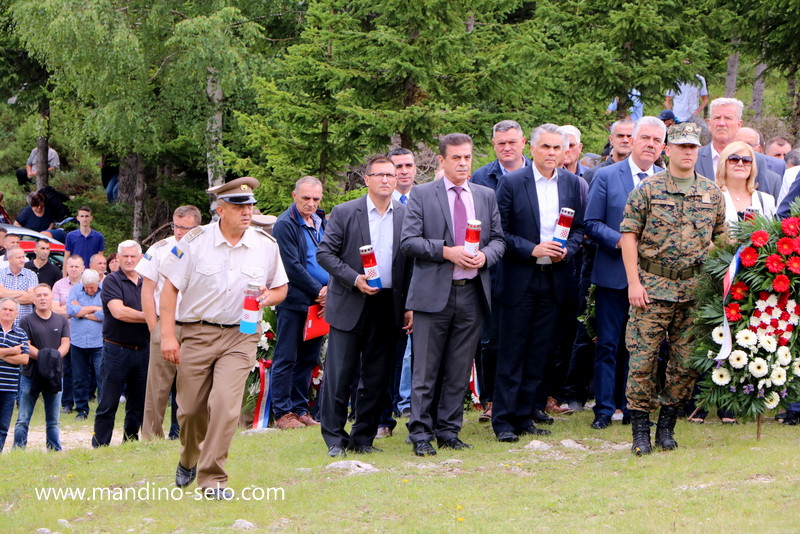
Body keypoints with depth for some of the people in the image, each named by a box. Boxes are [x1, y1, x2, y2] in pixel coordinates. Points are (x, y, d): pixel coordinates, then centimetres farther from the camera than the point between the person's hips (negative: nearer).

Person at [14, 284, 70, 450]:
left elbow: (65, 343, 2)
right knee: (23, 420, -3)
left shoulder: (61, 321, 10)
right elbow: (25, 346, -9)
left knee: (53, 421, 10)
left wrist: (55, 356, -19)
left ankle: (55, 450, 15)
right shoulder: (27, 321, 1)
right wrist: (42, 356, -23)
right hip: (31, 375, -3)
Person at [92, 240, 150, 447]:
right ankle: (99, 446, 0)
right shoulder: (111, 281, -4)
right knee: (108, 404, -3)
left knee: (138, 404, 9)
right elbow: (119, 312, -17)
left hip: (143, 350, 6)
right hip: (117, 350, -6)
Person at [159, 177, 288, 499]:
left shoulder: (266, 245, 3)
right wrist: (167, 336, -9)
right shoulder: (195, 241, -5)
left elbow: (281, 288, 16)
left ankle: (212, 478, -7)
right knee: (191, 408, 7)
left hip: (240, 336, 0)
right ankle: (188, 460, 39)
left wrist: (269, 297, -9)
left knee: (226, 404, -16)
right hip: (196, 333, 0)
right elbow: (170, 288, -3)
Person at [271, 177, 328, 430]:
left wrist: (329, 288, -2)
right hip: (294, 302, -7)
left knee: (308, 359, 9)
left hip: (319, 302, 7)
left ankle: (300, 409, 16)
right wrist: (317, 291, -10)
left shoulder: (322, 222, 15)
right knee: (286, 359, -2)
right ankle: (282, 412, 1)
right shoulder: (285, 224, -8)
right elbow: (292, 267, -13)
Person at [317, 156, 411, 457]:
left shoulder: (406, 215, 6)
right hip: (349, 306, -3)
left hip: (388, 306, 3)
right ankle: (334, 438, 6)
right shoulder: (344, 213, -1)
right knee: (340, 374, -3)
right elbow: (324, 253, -2)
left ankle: (363, 437, 15)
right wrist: (354, 278, -14)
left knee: (377, 377, 6)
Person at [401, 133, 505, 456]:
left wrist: (485, 255, -8)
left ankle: (448, 430, 15)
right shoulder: (422, 195, 2)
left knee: (460, 369, 7)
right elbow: (408, 241, -6)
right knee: (426, 369, -2)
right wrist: (447, 251, -16)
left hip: (473, 293, 4)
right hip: (434, 293, -4)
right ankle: (421, 433, 3)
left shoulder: (486, 196, 14)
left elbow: (499, 239, 14)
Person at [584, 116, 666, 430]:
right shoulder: (606, 177, 2)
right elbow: (592, 224, -1)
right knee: (608, 344, -1)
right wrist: (620, 241, -15)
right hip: (614, 274, -2)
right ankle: (604, 409, 4)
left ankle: (632, 407, 16)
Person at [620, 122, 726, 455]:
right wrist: (634, 282, -10)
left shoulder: (712, 193, 8)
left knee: (686, 362, 5)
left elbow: (721, 238, 15)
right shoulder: (648, 189, -2)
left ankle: (666, 426, 17)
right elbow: (629, 234, -4)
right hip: (652, 285, -3)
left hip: (695, 289, 3)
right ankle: (640, 430, 2)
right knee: (642, 359, -5)